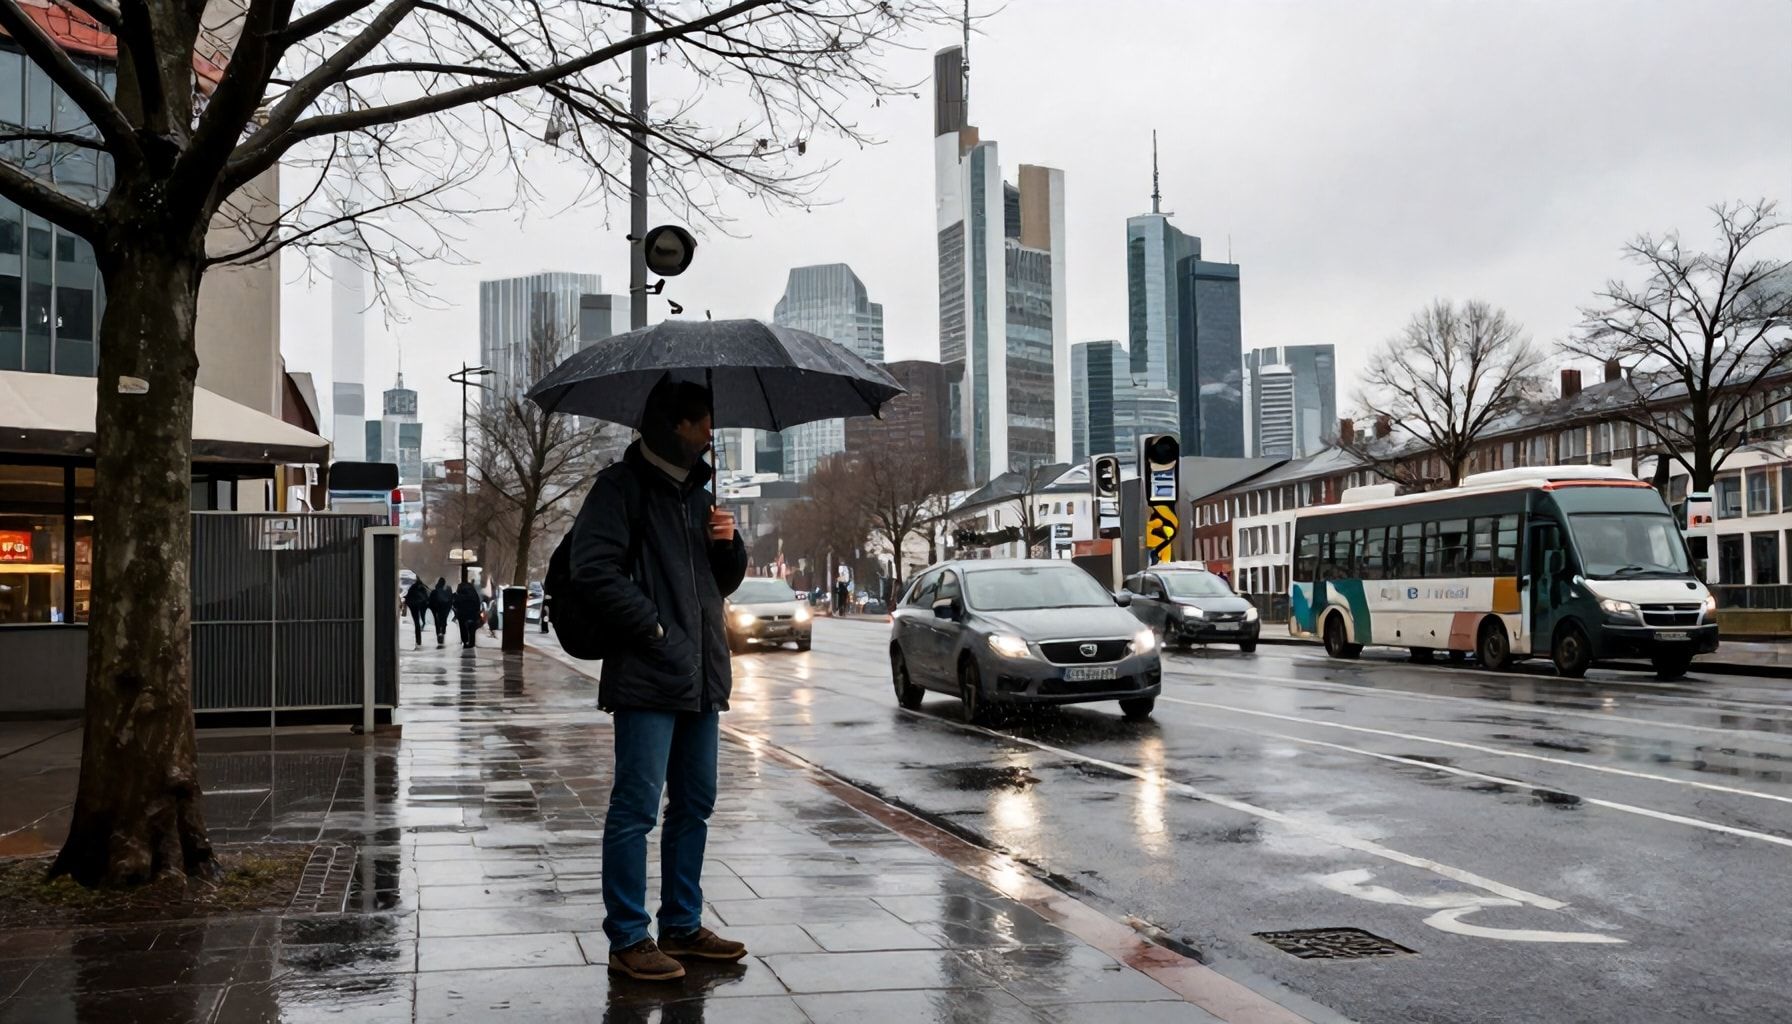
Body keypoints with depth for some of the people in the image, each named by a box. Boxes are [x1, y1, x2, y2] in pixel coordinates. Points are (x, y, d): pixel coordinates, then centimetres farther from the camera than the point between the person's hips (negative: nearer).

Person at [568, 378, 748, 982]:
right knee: (637, 807, -6)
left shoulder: (697, 491, 19)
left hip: (702, 680, 9)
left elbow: (727, 581, 25)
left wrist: (730, 544, 3)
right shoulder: (622, 487, -5)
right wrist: (653, 627, -16)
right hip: (647, 679, -8)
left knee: (695, 805, 13)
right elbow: (593, 569, -16)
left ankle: (682, 926, 23)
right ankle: (628, 940, 1)